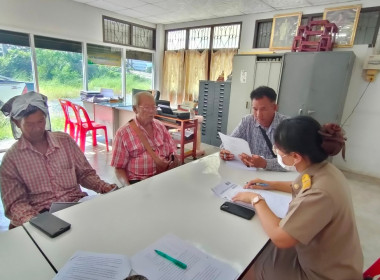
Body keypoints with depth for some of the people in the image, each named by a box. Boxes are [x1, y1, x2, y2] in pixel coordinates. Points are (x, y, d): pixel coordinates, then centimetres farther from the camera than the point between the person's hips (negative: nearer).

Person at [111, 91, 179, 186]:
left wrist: (174, 161, -6)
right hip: (138, 182, -4)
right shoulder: (123, 133, -2)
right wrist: (128, 187, -17)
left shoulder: (160, 126, 11)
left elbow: (173, 152, 15)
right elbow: (119, 168, -1)